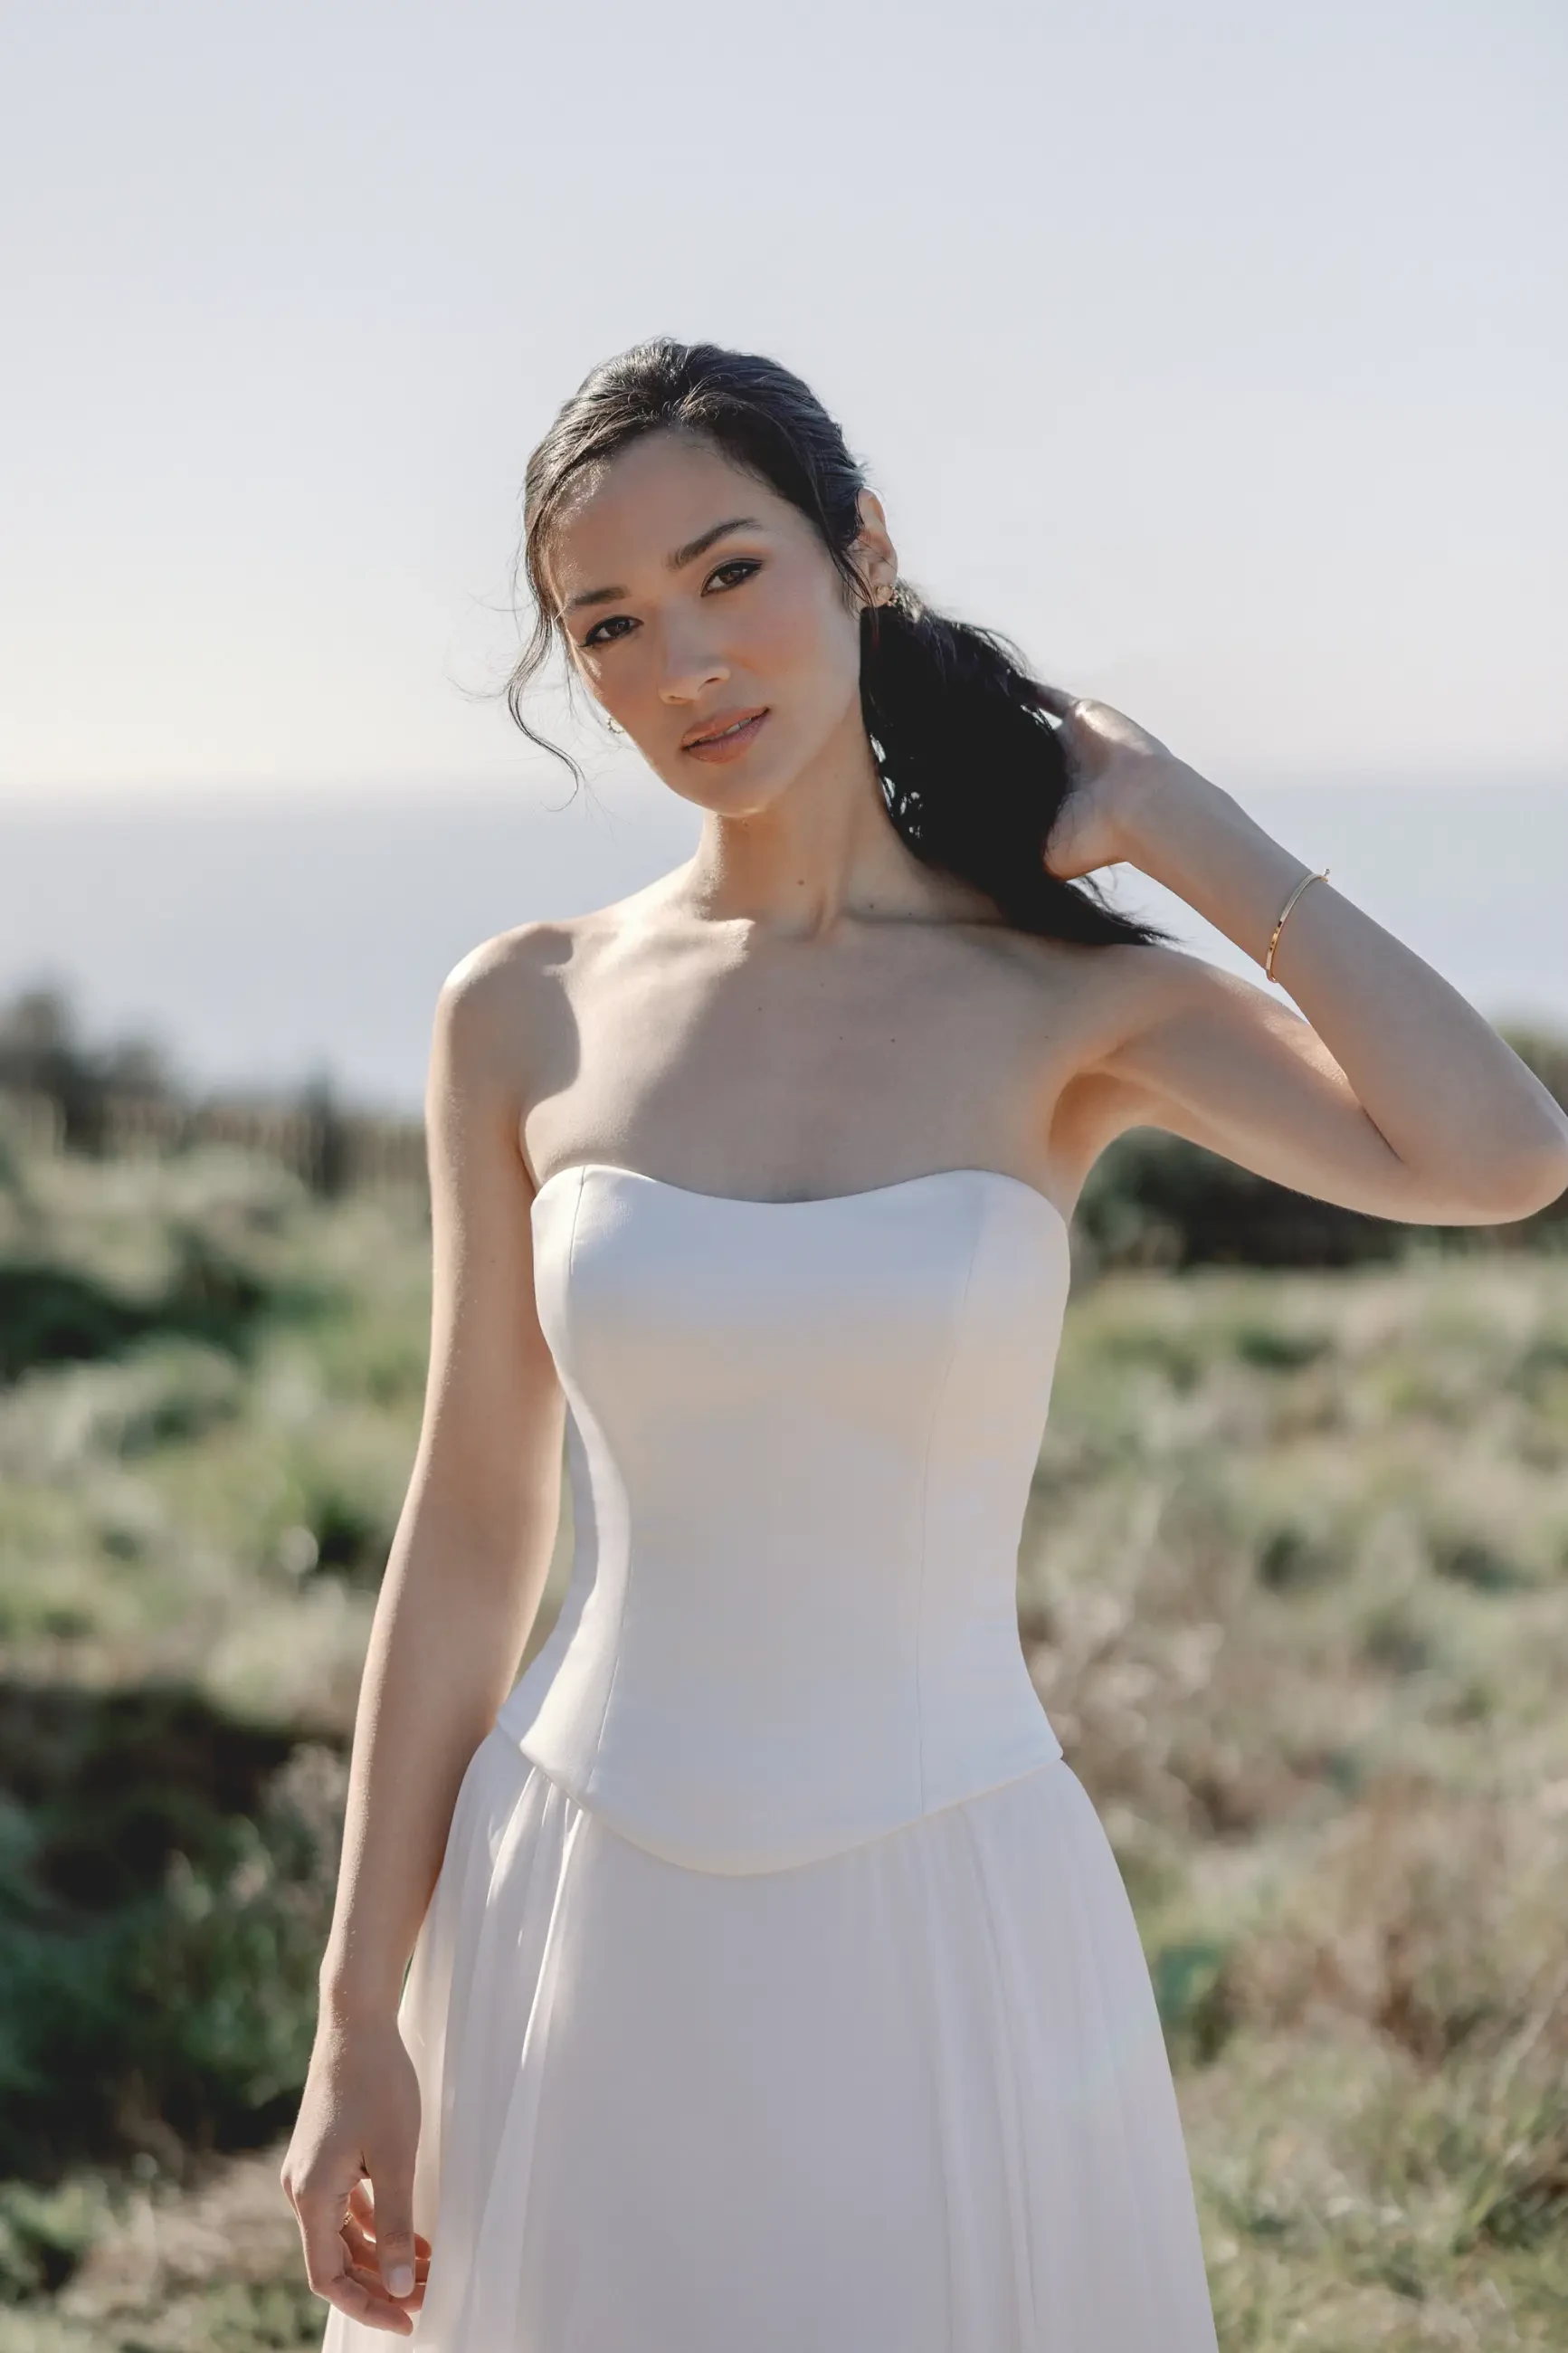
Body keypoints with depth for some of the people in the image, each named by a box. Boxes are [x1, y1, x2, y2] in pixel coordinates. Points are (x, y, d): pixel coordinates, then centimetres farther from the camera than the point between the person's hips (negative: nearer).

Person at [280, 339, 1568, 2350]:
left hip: (940, 1955, -1)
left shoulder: (1074, 1005, -5)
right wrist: (358, 2025, 1)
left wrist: (1189, 829, -10)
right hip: (596, 1949, 1)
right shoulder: (527, 1016, -1)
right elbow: (469, 1532, 3)